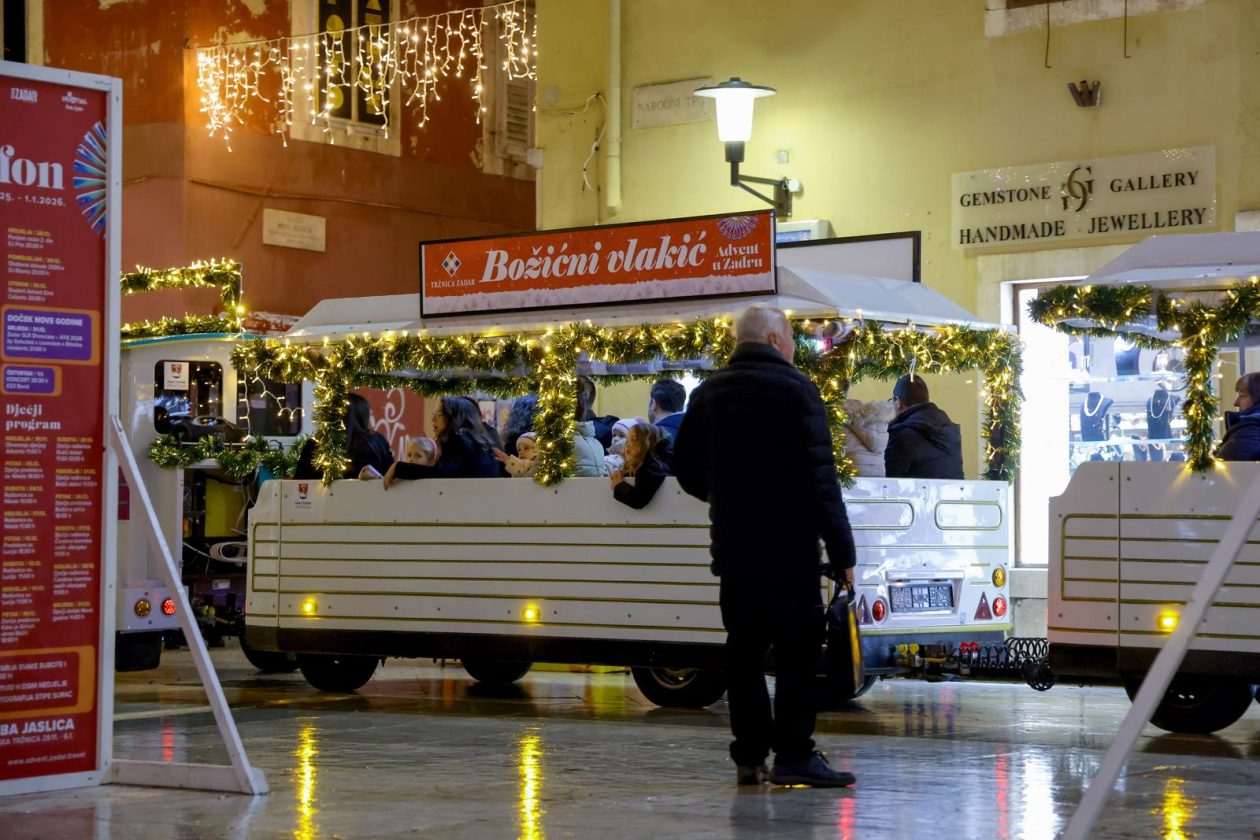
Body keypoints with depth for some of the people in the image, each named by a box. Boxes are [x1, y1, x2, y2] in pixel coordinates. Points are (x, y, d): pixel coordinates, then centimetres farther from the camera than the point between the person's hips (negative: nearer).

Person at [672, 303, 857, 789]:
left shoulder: (708, 394, 11)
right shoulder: (795, 389, -7)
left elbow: (686, 469, 16)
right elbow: (818, 475, -13)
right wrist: (841, 547, -12)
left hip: (733, 548, 6)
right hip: (790, 547, -6)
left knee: (744, 650, 10)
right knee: (797, 649, -2)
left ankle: (749, 757, 11)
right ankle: (794, 755, -5)